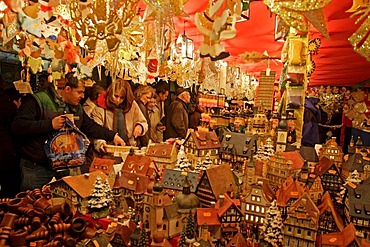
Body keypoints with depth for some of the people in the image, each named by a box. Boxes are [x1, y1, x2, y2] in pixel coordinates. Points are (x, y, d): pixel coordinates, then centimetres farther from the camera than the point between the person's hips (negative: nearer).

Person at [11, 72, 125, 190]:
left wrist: (113, 136, 6)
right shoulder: (38, 101, -11)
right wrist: (50, 124, -25)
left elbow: (90, 126, 14)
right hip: (36, 168, -6)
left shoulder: (76, 108, 10)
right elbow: (17, 126, -18)